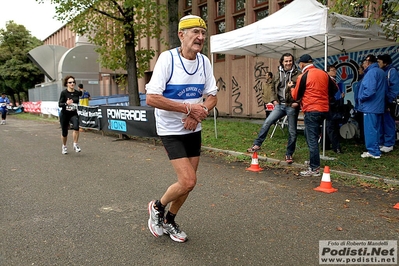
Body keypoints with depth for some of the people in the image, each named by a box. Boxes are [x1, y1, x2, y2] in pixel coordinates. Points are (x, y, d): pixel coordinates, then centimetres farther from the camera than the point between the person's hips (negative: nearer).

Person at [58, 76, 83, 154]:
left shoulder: (77, 93, -3)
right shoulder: (64, 93, -11)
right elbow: (59, 104, -15)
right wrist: (66, 103, -30)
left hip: (74, 114, 1)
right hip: (64, 115, -1)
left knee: (76, 127, -28)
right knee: (64, 132, 9)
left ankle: (75, 145, -12)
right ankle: (64, 146, 36)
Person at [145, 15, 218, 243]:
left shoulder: (204, 61, 0)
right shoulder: (167, 58, -17)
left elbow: (212, 97, 5)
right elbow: (151, 98, -22)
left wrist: (198, 114, -15)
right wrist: (188, 108, -24)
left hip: (194, 130, 6)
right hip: (171, 130, -6)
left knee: (188, 182, 10)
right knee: (188, 182, -13)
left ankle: (169, 221, 33)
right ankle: (157, 207, 17)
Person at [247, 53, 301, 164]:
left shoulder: (298, 74, -5)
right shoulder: (278, 75, 11)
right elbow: (273, 89, 21)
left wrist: (298, 102, -16)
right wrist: (274, 100, 7)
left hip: (292, 106, -4)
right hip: (280, 105, 4)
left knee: (292, 132, 4)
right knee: (267, 122, -9)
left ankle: (289, 154, 17)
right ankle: (257, 144, 1)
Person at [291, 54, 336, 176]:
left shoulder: (303, 76, -8)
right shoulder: (324, 74, 9)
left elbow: (296, 96, 0)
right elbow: (334, 90, 15)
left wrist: (292, 87, 18)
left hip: (311, 111, -7)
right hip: (324, 109, 7)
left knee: (312, 139, -4)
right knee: (309, 134, 21)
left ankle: (314, 169, -4)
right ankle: (313, 160, 27)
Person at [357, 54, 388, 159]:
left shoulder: (371, 72, -15)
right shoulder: (381, 72, 16)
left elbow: (370, 90, -26)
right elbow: (385, 89, 21)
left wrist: (361, 98, -12)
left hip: (370, 107, -10)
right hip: (379, 106, 10)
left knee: (370, 130, -4)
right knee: (376, 129, 15)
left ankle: (373, 152, 0)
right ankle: (375, 150, 23)